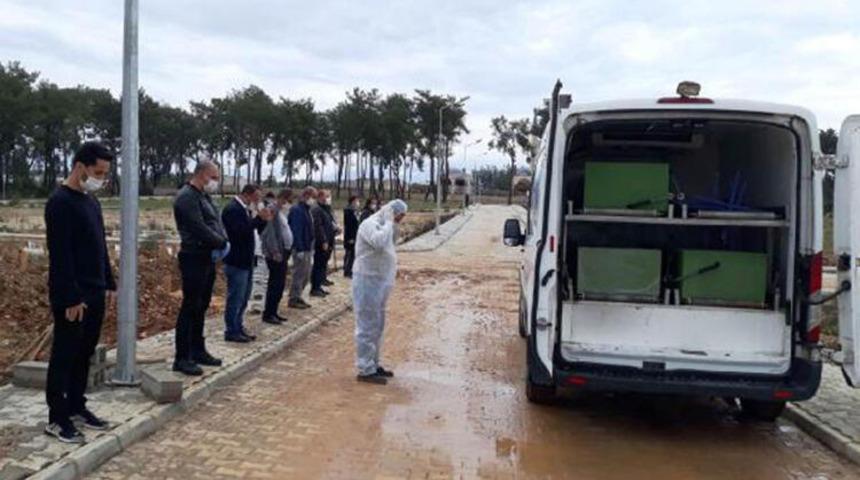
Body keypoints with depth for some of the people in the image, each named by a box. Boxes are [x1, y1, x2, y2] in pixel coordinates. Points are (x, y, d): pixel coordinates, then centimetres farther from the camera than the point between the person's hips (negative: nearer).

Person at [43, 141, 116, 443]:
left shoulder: (92, 201, 13)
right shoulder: (60, 202, -15)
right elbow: (60, 255, -20)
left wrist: (109, 284, 16)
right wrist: (71, 298, -21)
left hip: (95, 293, 9)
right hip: (71, 296, -9)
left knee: (84, 353, 15)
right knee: (64, 355, 1)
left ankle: (76, 407, 26)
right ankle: (56, 418, 10)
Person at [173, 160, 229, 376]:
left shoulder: (204, 196, 16)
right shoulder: (187, 197, -14)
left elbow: (216, 222, 12)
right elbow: (200, 228, -22)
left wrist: (223, 242, -6)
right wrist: (222, 243, -11)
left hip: (208, 258, 9)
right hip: (194, 258, -9)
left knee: (201, 307, 15)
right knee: (190, 307, -6)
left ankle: (197, 351, 25)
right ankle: (182, 358, 0)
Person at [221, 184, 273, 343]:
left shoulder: (245, 209, 13)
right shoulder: (232, 209, -16)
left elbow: (254, 230, 16)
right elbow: (241, 230, -28)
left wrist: (264, 220, 0)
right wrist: (258, 217, -22)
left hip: (247, 261, 10)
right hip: (236, 262, -10)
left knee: (243, 299, 16)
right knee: (235, 299, -2)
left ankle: (239, 328, 25)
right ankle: (231, 332, 7)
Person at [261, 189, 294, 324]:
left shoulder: (280, 210, 17)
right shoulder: (272, 210, -13)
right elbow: (269, 233, -20)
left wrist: (287, 251, 13)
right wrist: (275, 252, -22)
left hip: (283, 252, 10)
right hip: (275, 254, -10)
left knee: (280, 284, 13)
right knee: (275, 284, -7)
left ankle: (273, 312, 21)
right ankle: (268, 314, 0)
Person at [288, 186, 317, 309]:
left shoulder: (305, 210, 14)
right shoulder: (297, 210, -15)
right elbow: (296, 231, -21)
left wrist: (309, 247, 14)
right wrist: (300, 249, -24)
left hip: (307, 248, 10)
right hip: (300, 248, -10)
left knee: (306, 274, 15)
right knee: (299, 274, -3)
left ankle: (297, 297, 24)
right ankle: (293, 299, 6)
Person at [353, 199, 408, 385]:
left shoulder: (382, 226, 15)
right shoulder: (370, 224, -16)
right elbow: (379, 242, -34)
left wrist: (393, 226, 8)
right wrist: (389, 223, -23)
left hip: (379, 282, 10)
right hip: (368, 281, -10)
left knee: (377, 327, 17)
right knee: (367, 327, -4)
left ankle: (373, 364, 28)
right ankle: (365, 370, 3)